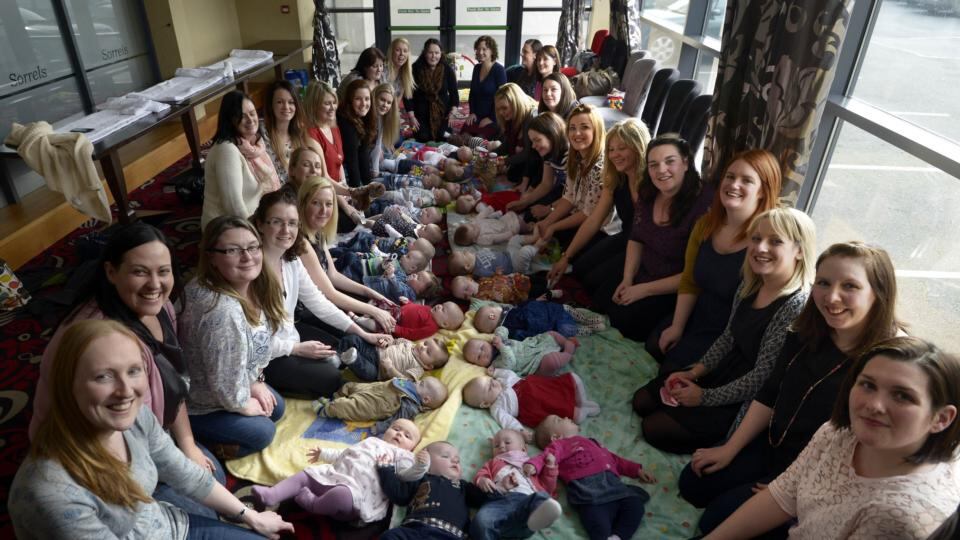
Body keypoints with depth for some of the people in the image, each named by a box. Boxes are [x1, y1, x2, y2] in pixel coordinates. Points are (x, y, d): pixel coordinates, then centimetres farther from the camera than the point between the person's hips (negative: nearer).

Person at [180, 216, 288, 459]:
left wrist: (255, 382, 3)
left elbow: (257, 342, 6)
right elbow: (225, 379, -29)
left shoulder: (254, 286, -10)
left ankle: (201, 438, 20)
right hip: (195, 403, -8)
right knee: (262, 432, -3)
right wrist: (242, 404, -12)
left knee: (276, 408, 15)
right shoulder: (221, 311, -39)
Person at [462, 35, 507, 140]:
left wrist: (492, 118, -15)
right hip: (476, 117, 7)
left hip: (492, 119, -6)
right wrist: (472, 112, 5)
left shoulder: (499, 70, -10)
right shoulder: (476, 68, 10)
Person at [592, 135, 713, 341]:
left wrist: (644, 290, -20)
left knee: (623, 320, -16)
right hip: (642, 274, 7)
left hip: (676, 290, -7)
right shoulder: (648, 194, -4)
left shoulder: (704, 204, -27)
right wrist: (627, 280, -5)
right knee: (600, 297, 4)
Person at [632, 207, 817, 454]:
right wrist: (695, 372, 0)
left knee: (654, 428, -7)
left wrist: (705, 397, -16)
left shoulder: (795, 307, -27)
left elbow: (762, 377, -24)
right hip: (719, 373, 8)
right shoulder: (749, 286, -2)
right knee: (641, 402, 11)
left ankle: (725, 438, 8)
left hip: (742, 403, -8)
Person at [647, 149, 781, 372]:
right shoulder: (706, 224, -1)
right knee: (651, 348, 7)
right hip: (697, 317, 7)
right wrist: (677, 327, 2)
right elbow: (689, 282, 5)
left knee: (673, 368, -9)